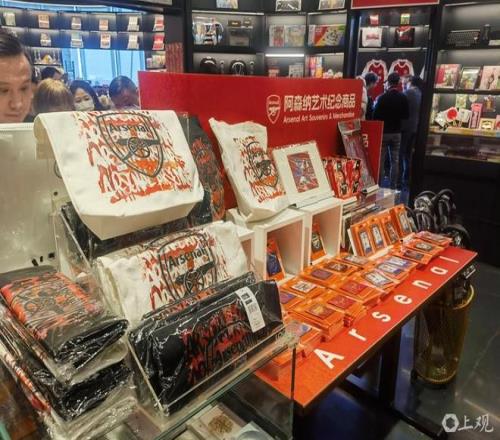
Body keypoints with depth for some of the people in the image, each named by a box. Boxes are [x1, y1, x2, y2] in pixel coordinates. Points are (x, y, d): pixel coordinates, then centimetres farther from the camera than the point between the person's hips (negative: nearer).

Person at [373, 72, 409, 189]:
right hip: (396, 132, 3)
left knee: (380, 160, 3)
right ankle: (393, 186, 11)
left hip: (383, 132, -3)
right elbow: (406, 115, 3)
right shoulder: (403, 98, -2)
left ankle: (379, 185, 5)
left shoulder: (382, 97, -14)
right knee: (395, 161, 8)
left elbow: (375, 115, -12)